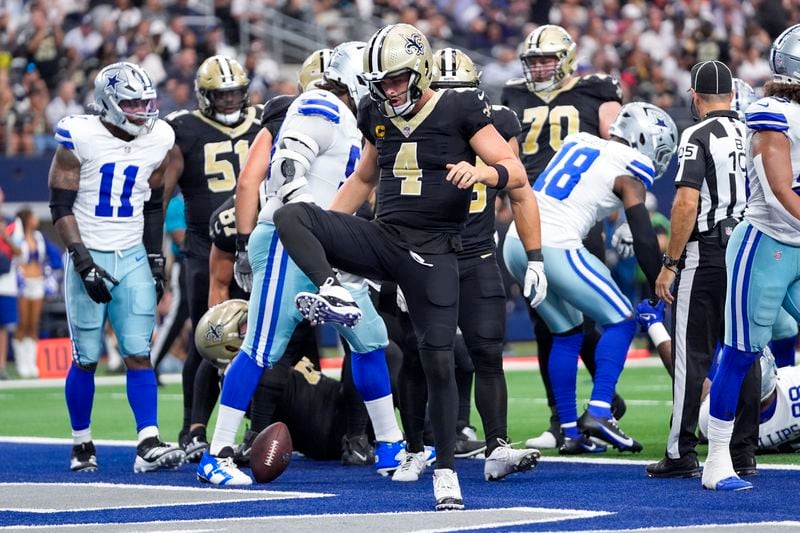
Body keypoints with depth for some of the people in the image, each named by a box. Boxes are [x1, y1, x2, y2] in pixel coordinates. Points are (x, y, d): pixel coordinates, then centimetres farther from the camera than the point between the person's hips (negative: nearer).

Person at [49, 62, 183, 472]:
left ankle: (149, 446, -12)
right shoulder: (80, 139, -11)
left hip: (132, 258, 3)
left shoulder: (158, 141, 3)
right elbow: (61, 206, -9)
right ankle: (82, 446, 16)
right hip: (88, 257, -3)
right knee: (86, 358, 2)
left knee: (139, 354, -6)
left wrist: (156, 260, 11)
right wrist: (83, 262, -16)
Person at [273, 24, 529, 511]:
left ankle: (446, 471, 7)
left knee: (439, 361, -6)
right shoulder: (378, 116, 9)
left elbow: (516, 173, -7)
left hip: (433, 255, -4)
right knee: (292, 216, -18)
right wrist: (324, 235, 19)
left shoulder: (460, 111, -6)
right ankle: (334, 296, -36)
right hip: (383, 239, 4)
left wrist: (481, 171, -30)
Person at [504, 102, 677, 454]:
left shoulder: (579, 142, 18)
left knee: (566, 333, 20)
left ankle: (571, 432, 18)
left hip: (516, 243, 7)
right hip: (555, 249, -7)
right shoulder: (628, 170, 0)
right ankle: (598, 412, -9)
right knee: (621, 322, 6)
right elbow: (645, 240, -3)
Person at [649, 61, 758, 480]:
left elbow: (687, 203, -17)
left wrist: (670, 264, -11)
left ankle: (681, 453, -2)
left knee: (692, 358, -2)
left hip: (705, 256, -6)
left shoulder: (699, 137, -10)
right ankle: (744, 450, 11)